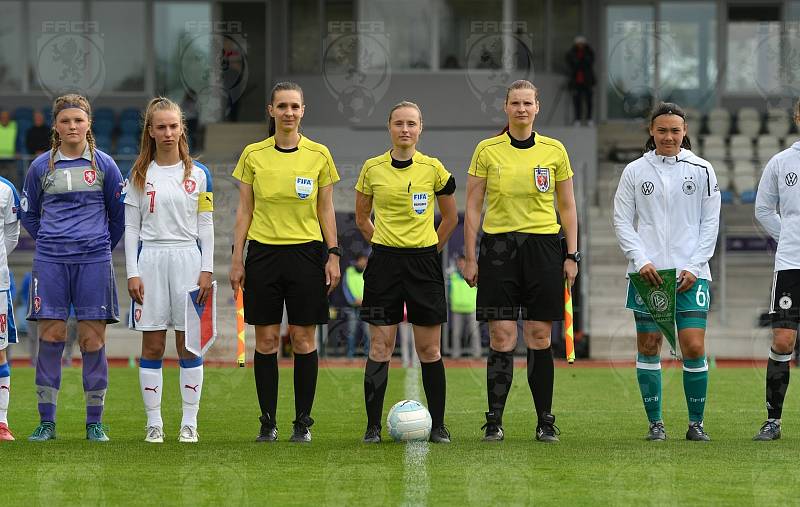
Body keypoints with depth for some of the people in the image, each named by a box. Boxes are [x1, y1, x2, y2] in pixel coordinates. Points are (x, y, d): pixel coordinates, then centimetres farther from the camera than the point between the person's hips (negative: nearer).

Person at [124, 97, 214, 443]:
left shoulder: (198, 174, 6)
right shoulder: (140, 175, 6)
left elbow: (205, 226, 6)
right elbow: (131, 228, 6)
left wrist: (207, 271, -2)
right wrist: (132, 273, -2)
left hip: (188, 260, 0)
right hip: (151, 260, 0)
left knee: (189, 345, 0)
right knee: (152, 346, 0)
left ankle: (190, 422, 4)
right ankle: (154, 422, 4)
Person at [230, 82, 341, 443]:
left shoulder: (318, 155, 2)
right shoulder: (253, 155, 3)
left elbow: (325, 210, 6)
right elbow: (244, 211, 5)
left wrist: (333, 254, -1)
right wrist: (236, 259, 1)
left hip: (306, 252, 0)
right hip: (263, 251, 1)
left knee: (303, 339, 0)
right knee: (266, 340, 1)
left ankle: (303, 422, 7)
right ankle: (268, 423, 7)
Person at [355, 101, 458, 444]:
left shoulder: (433, 168, 0)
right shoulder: (372, 168, 1)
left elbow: (450, 218, 12)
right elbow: (362, 219, 15)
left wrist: (430, 249, 10)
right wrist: (385, 244, 11)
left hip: (424, 262, 0)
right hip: (384, 263, 0)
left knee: (429, 349, 2)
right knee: (380, 347, -3)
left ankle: (437, 425, 8)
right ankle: (373, 426, 1)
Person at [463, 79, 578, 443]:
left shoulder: (554, 150, 6)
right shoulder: (487, 150, 3)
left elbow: (567, 207, 11)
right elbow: (472, 206, 5)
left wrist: (572, 255, 4)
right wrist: (470, 257, -1)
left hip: (543, 246, 1)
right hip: (498, 246, -1)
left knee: (539, 338, 0)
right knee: (501, 338, -5)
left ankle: (545, 421, 7)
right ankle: (494, 422, 0)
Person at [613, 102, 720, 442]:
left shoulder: (702, 170, 6)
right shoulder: (634, 171, 6)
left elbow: (710, 223, 6)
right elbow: (622, 222, 6)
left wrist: (693, 267, -4)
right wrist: (641, 261, -7)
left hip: (690, 273, -1)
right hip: (646, 273, 1)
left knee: (694, 348, -8)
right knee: (648, 346, 0)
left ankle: (696, 423, 5)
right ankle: (655, 423, 10)